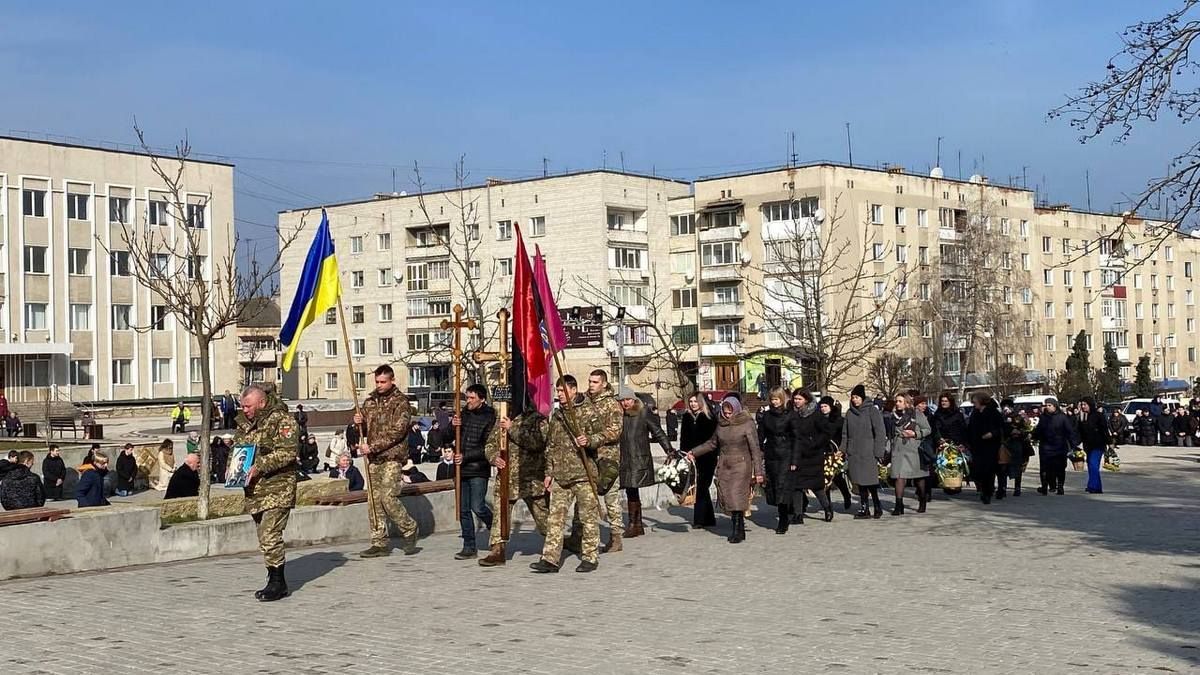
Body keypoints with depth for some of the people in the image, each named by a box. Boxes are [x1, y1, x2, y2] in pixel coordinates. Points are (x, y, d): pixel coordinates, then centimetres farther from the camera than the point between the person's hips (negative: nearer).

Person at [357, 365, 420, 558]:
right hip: (373, 459, 6)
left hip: (391, 457, -6)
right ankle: (379, 543, 9)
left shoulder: (400, 402, -6)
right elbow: (366, 427, 24)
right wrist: (359, 422, 0)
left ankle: (409, 530, 8)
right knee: (374, 500, 4)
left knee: (389, 497, -14)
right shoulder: (371, 401, 15)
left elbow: (397, 432, -15)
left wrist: (373, 447, -19)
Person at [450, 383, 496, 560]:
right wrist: (453, 426, -7)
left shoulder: (490, 417, -6)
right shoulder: (463, 413, 10)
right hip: (462, 469, 6)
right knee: (463, 510, 6)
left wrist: (466, 456, -15)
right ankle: (469, 547, 13)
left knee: (478, 507, -11)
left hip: (479, 469, -6)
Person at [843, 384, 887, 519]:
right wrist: (844, 451, 8)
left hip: (868, 453, -5)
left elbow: (880, 432, -6)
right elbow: (845, 434, 16)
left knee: (871, 482, -5)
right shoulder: (849, 413, 12)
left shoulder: (872, 411, -4)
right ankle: (864, 509, 11)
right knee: (860, 482, 6)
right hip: (854, 454, 5)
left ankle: (877, 507, 9)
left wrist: (878, 452, -11)